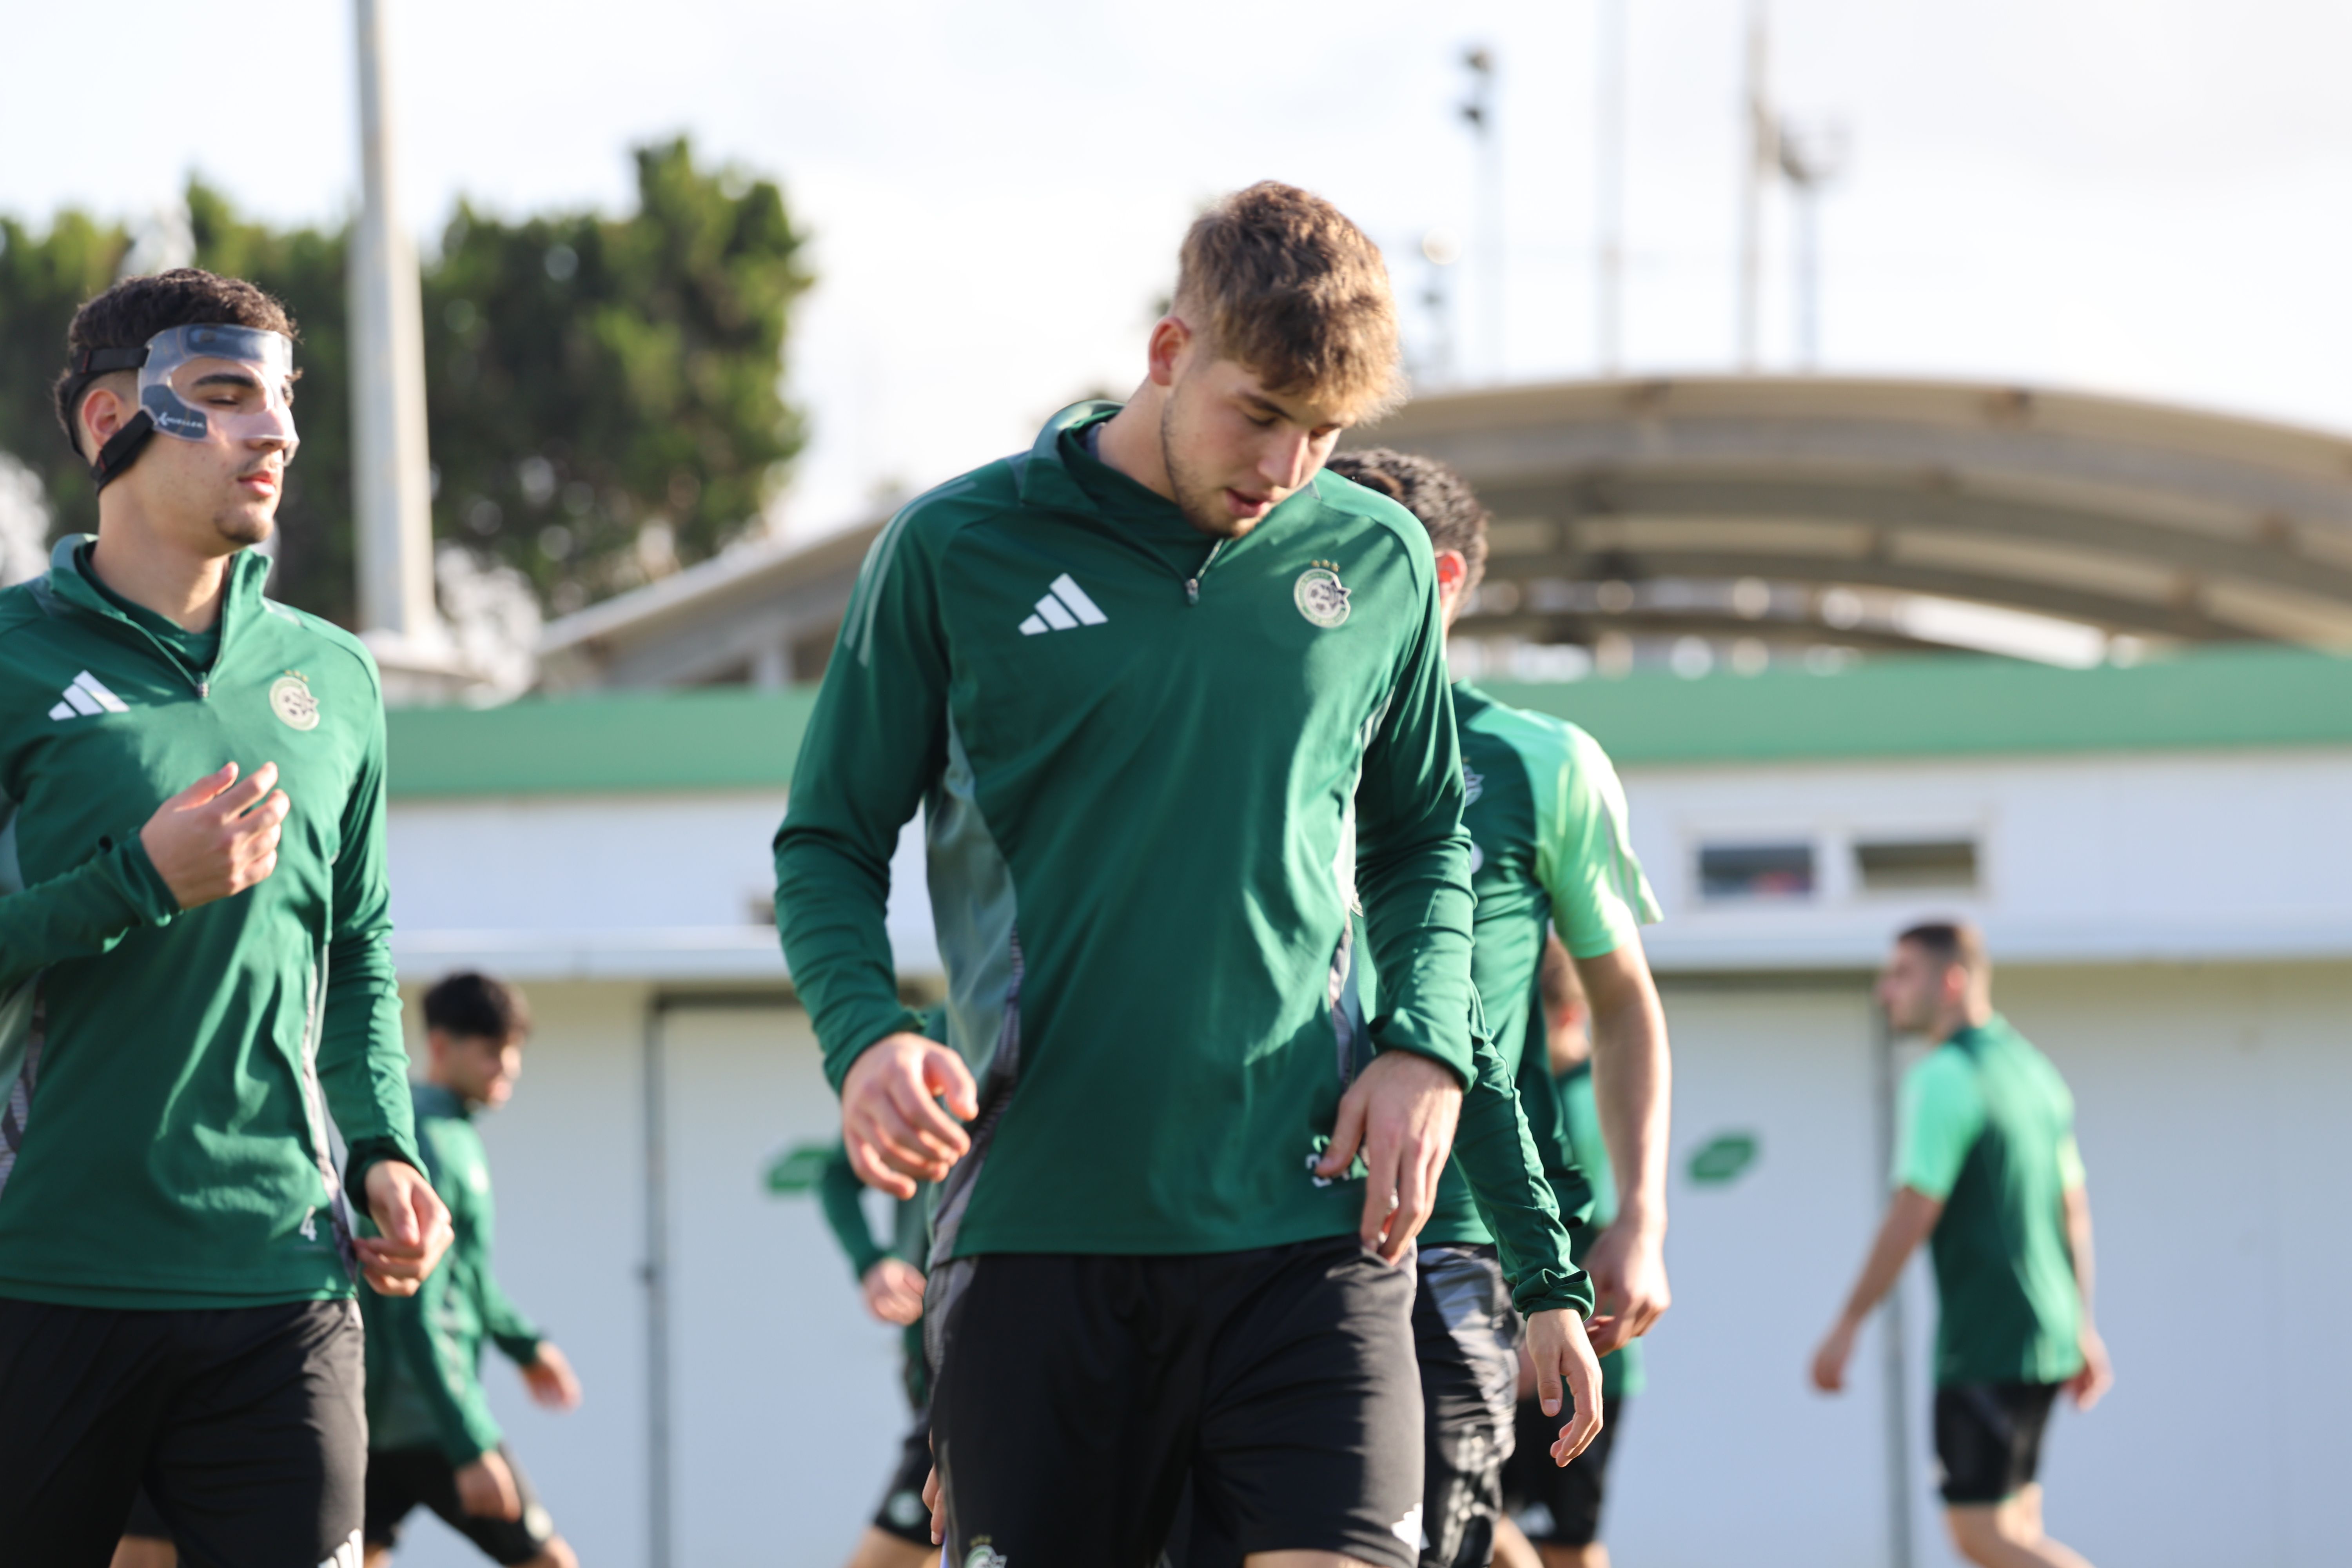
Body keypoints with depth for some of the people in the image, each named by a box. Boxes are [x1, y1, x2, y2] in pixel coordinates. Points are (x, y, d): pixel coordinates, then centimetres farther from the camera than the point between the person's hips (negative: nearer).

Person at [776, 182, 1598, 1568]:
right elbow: (830, 846, 7)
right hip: (1037, 1214, -1)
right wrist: (867, 1035, -13)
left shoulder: (1377, 565, 8)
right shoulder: (955, 553, 1)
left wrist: (1428, 1047, 3)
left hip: (1302, 1213, 1)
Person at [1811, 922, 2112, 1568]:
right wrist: (2081, 1327, 23)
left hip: (1984, 1345, -9)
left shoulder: (1945, 1077, -13)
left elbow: (1914, 1212, -17)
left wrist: (1848, 1325, -13)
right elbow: (2074, 1211, 18)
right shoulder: (2034, 1071, 15)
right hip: (2046, 1337, 9)